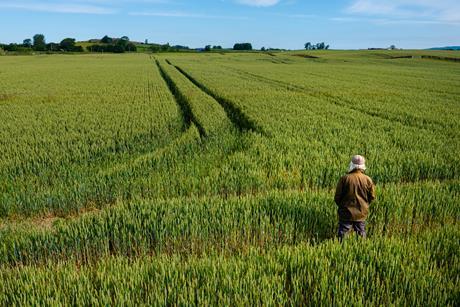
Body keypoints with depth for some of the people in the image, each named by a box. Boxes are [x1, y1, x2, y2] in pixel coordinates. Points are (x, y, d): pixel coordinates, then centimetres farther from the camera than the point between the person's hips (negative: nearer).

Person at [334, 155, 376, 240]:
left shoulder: (344, 179, -14)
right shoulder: (368, 180, -7)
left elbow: (337, 197, -9)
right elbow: (372, 197, 2)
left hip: (346, 213, -2)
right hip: (362, 213, 2)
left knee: (342, 234, 8)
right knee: (361, 234, 17)